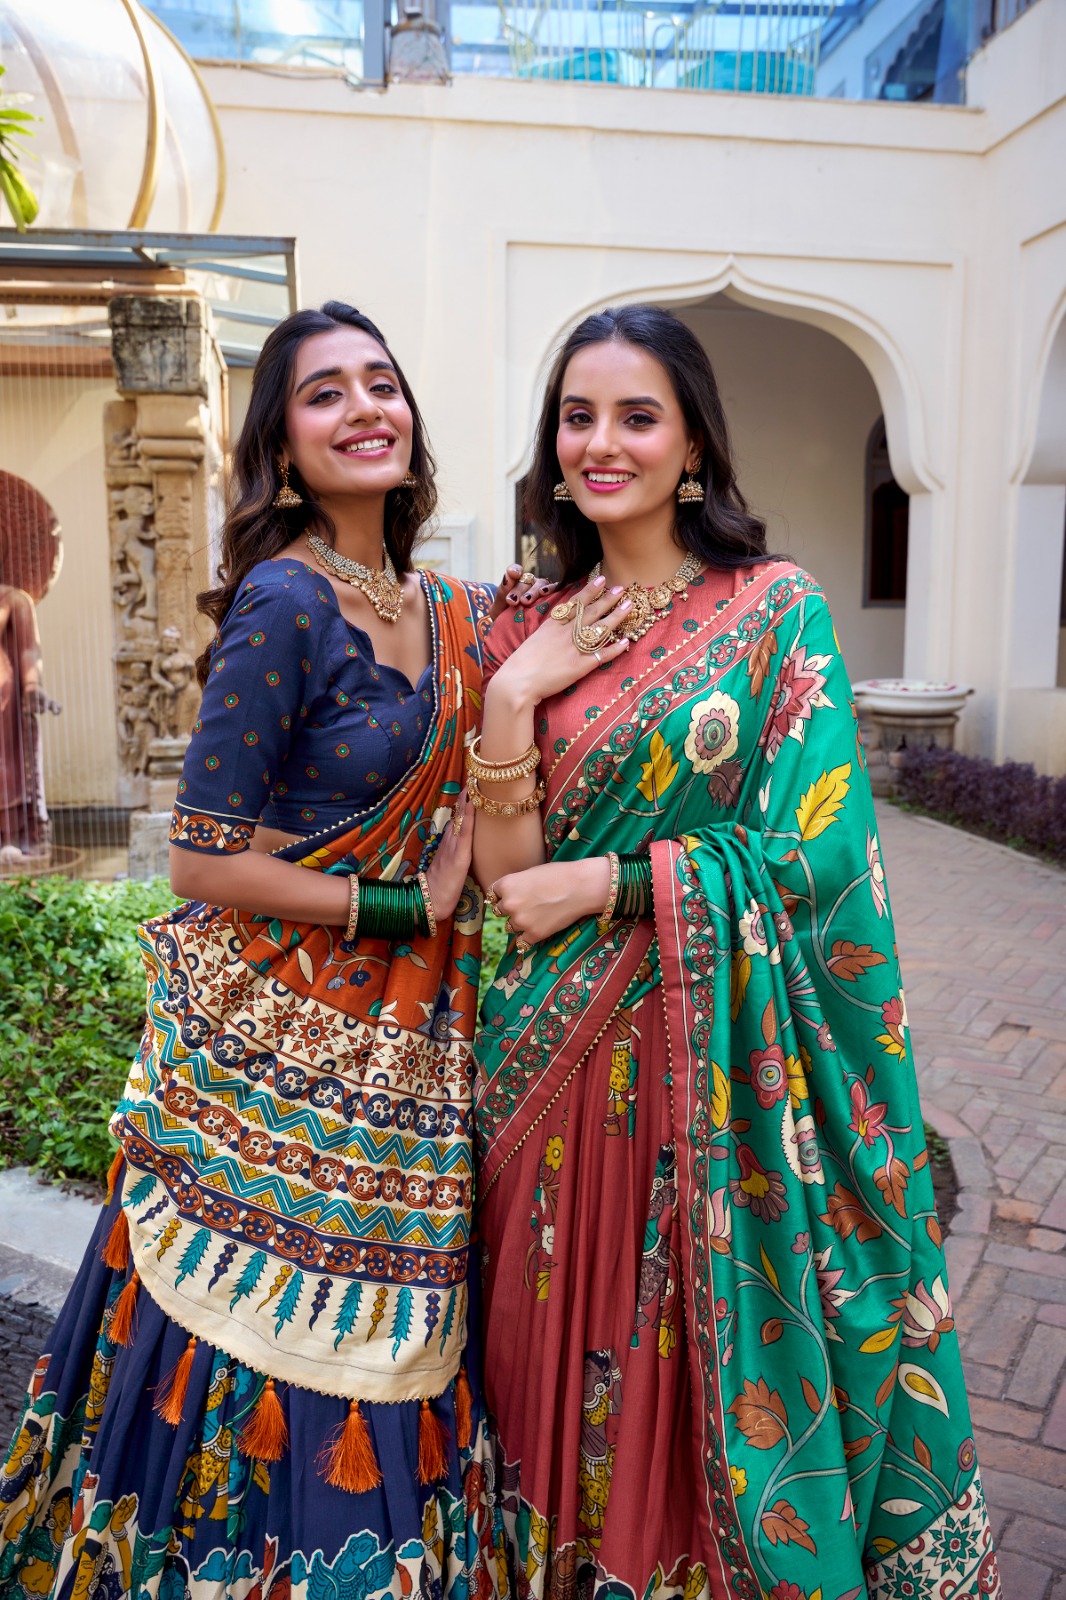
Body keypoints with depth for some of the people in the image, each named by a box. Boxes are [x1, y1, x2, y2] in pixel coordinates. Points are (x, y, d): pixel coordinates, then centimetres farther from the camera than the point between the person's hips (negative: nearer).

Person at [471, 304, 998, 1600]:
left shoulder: (776, 610, -5)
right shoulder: (530, 636, 5)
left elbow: (814, 853, -11)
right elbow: (504, 875, -1)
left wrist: (600, 884, -12)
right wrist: (511, 697, -13)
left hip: (719, 1051, -3)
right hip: (561, 1058, 4)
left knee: (718, 1378, 12)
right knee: (566, 1367, 17)